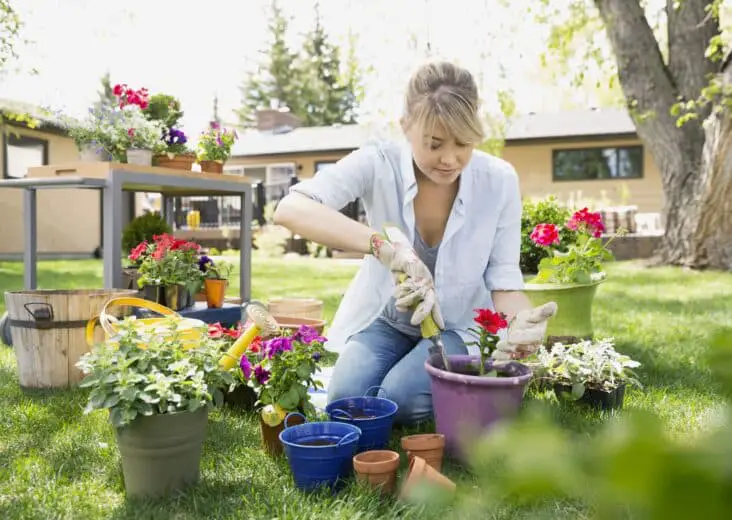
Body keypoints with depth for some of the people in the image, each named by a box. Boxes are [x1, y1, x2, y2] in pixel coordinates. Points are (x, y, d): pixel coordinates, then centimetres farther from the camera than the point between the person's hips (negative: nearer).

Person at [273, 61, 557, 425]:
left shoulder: (499, 180, -19)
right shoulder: (379, 163, -23)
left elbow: (503, 277, -13)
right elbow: (290, 209, -37)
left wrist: (521, 321, -37)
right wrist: (385, 245, -50)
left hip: (460, 325, -1)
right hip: (386, 317, 1)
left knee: (400, 399, -25)